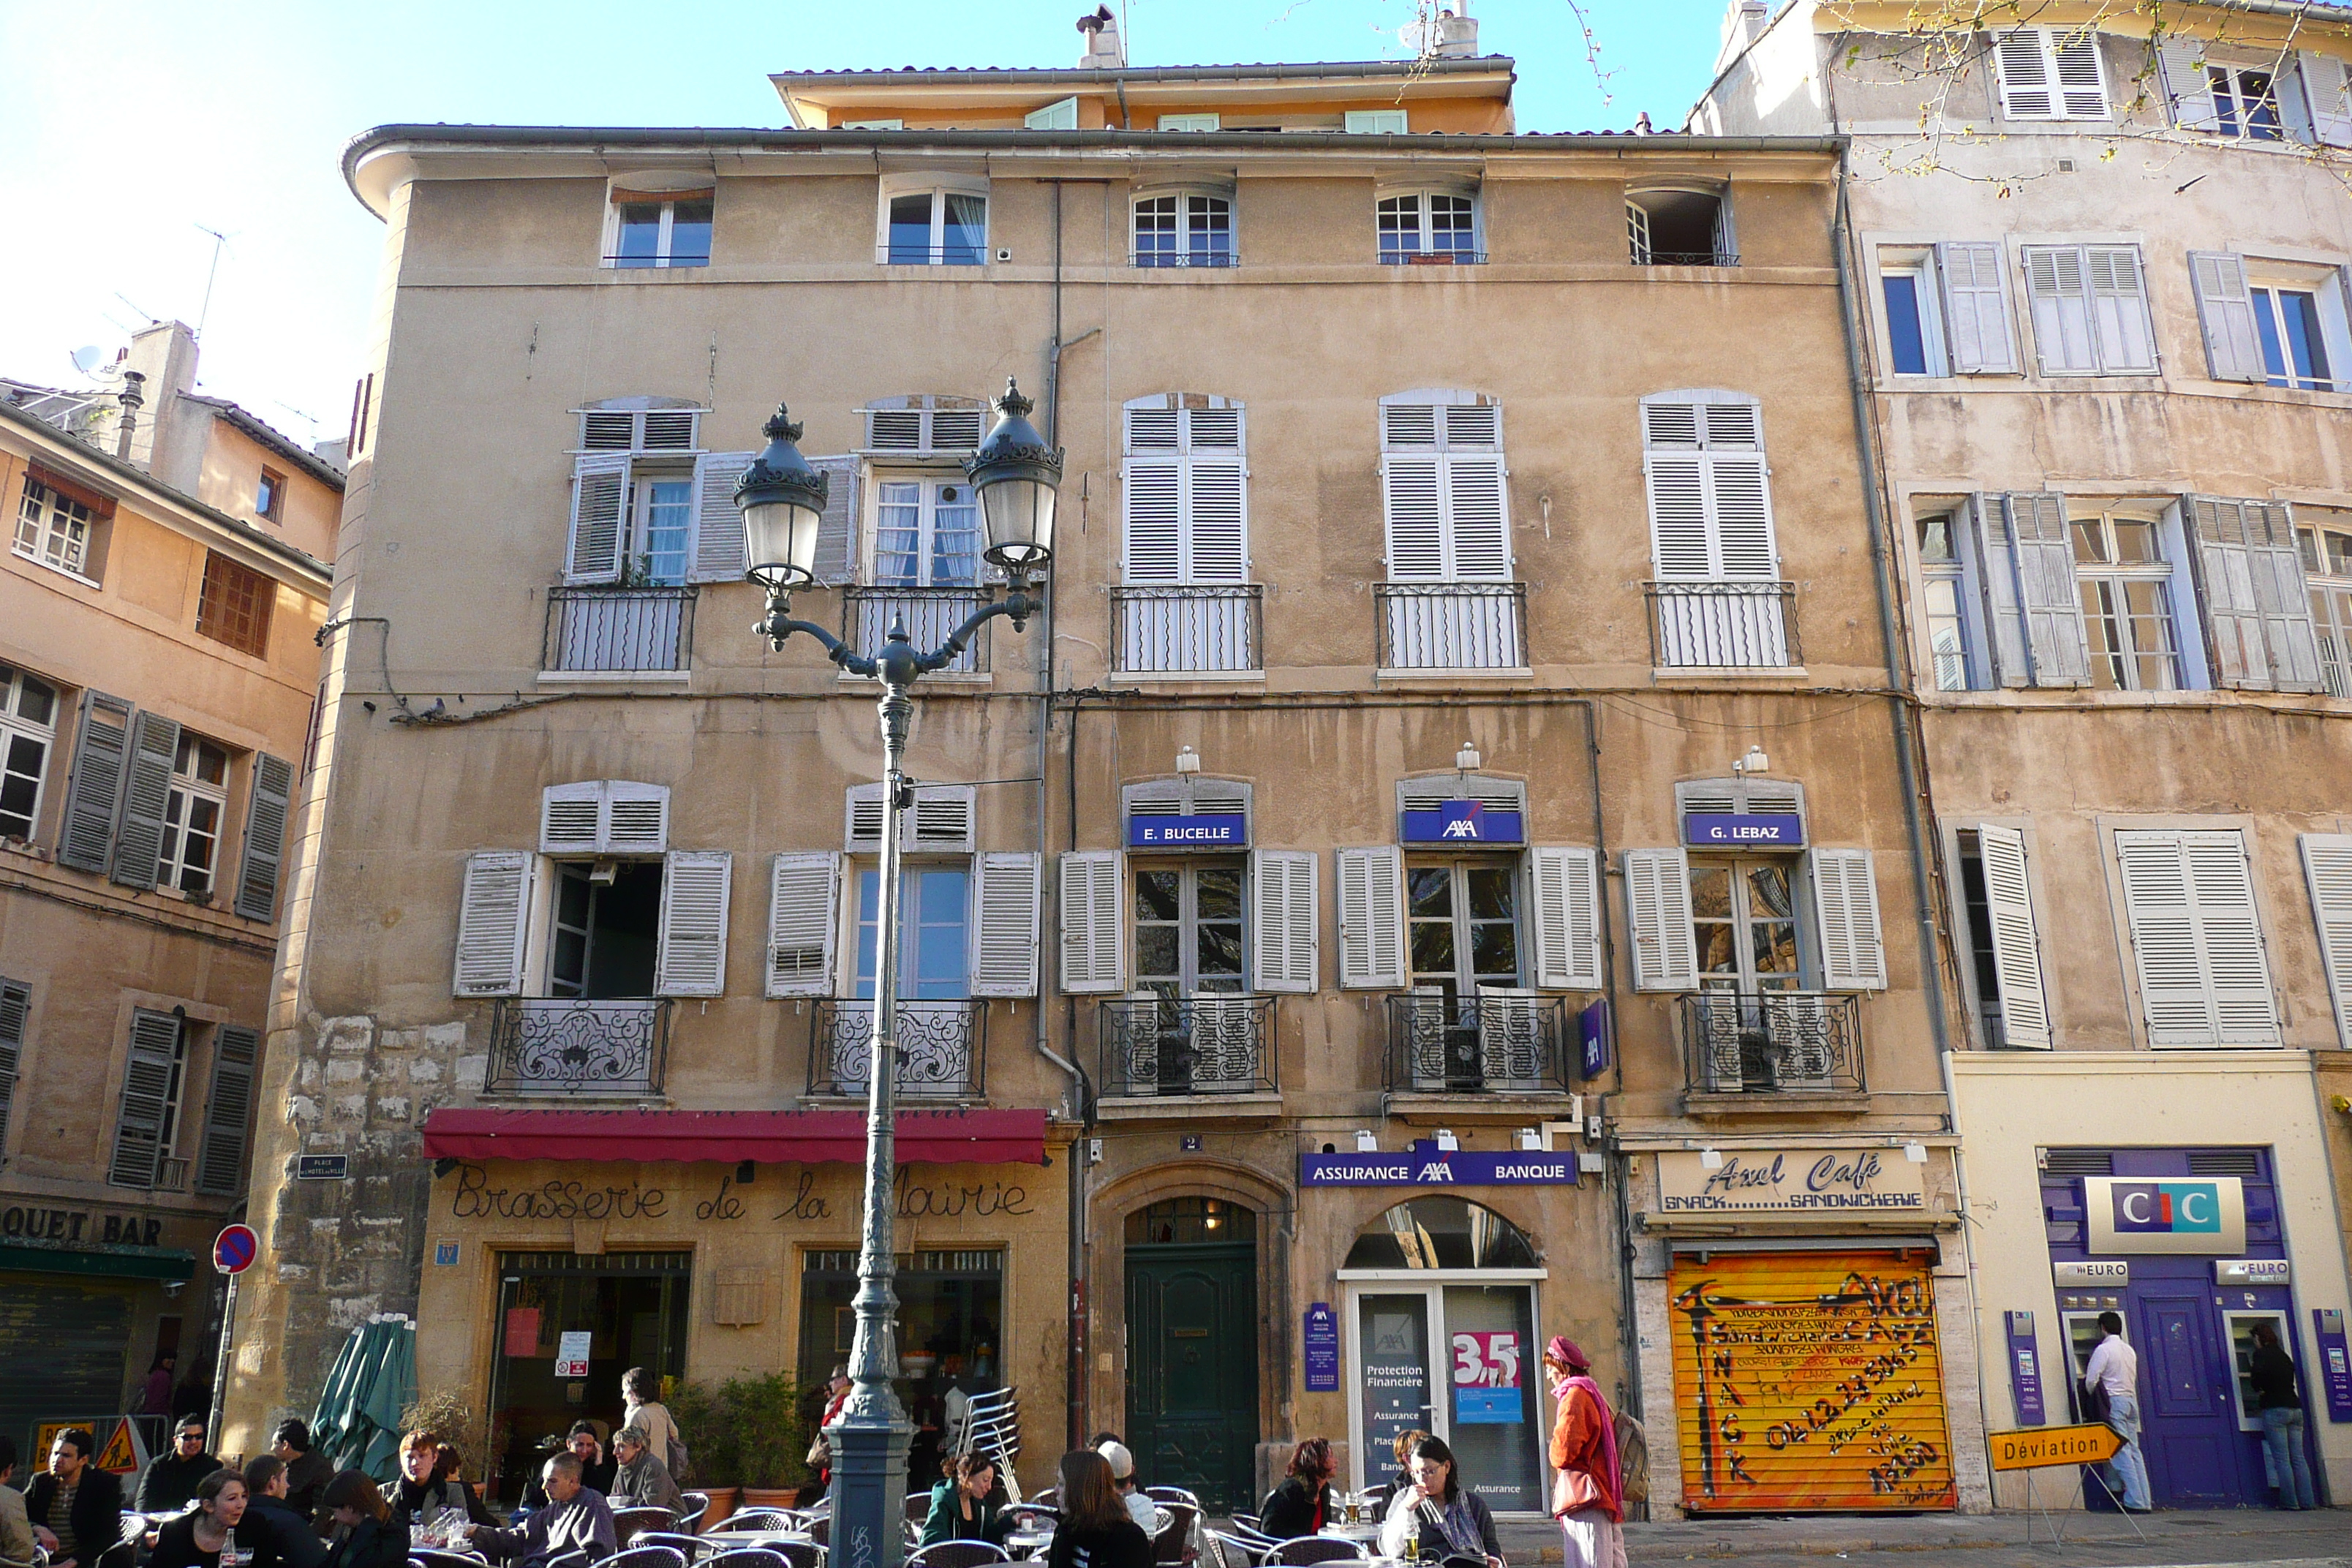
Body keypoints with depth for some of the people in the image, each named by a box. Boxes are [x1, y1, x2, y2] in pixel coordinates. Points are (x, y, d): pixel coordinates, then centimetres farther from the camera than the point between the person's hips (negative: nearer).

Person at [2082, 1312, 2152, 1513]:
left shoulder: (2103, 1350, -9)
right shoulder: (2130, 1351, 14)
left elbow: (2091, 1381, -11)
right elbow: (2133, 1379, 19)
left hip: (2114, 1401, -7)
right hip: (2131, 1399, 7)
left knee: (2121, 1453, -7)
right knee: (2134, 1451, 9)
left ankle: (2135, 1502, -10)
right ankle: (2145, 1501, 6)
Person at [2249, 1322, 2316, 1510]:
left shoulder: (2262, 1354, -4)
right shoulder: (2283, 1355, 19)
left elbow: (2259, 1371, -22)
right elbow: (2290, 1380, 19)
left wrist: (2257, 1389, -5)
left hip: (2275, 1410, -7)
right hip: (2295, 1408, 7)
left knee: (2282, 1460, -5)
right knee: (2298, 1458, 7)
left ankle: (2290, 1501, -7)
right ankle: (2307, 1500, 3)